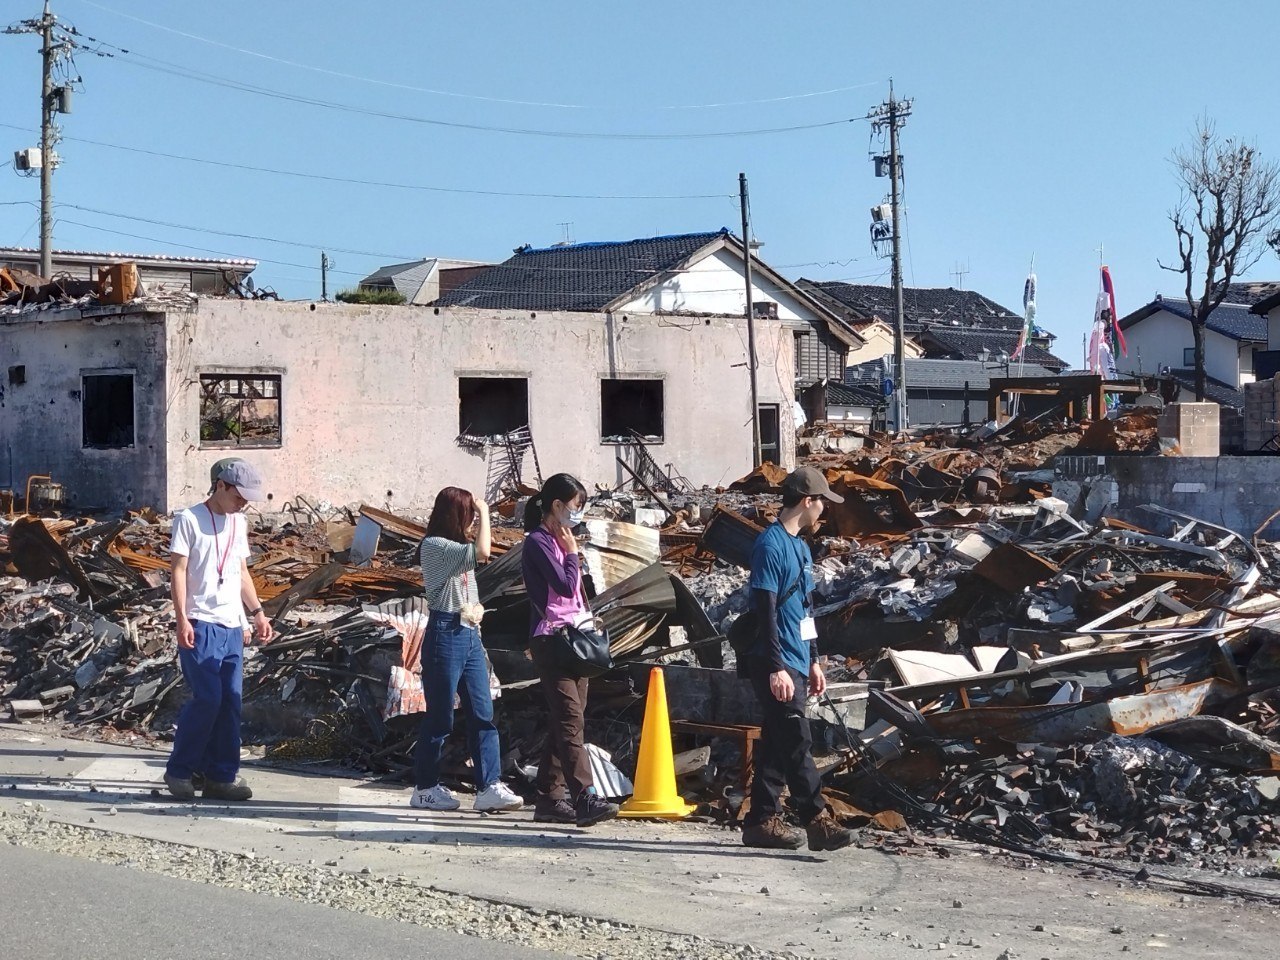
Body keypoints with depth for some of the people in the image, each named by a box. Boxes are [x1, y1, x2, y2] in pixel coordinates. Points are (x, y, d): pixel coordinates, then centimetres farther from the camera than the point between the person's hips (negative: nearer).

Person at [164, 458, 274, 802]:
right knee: (207, 698, -12)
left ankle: (221, 776, 9)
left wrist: (257, 612, 17)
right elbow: (178, 570, -8)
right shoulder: (189, 519, -5)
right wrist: (182, 620, -15)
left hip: (232, 625, 7)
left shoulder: (239, 523, 16)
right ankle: (179, 770, 1)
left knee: (230, 701, 4)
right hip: (201, 625, -7)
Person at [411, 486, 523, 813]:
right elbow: (482, 552, -22)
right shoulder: (434, 546, -10)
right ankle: (425, 788, 9)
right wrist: (484, 512, -11)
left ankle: (489, 787, -4)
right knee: (440, 717, -2)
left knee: (483, 714, 0)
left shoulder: (457, 548, 19)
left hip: (470, 636, 9)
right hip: (445, 635, -9)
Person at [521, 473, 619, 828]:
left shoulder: (561, 540, 19)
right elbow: (565, 585, -18)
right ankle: (585, 797, -26)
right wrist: (571, 552, -4)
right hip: (551, 639, -9)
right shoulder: (538, 542, -9)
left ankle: (550, 798, 9)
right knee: (570, 718, -17)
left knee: (564, 721, 7)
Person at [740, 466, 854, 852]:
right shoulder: (770, 545, -12)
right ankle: (817, 820, -8)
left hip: (795, 663, 9)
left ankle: (762, 820, 13)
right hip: (776, 664, -9)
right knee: (797, 743, -9)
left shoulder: (800, 547, 17)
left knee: (776, 743, 9)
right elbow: (766, 611, -17)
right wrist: (777, 667, -20)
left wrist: (813, 661, 22)